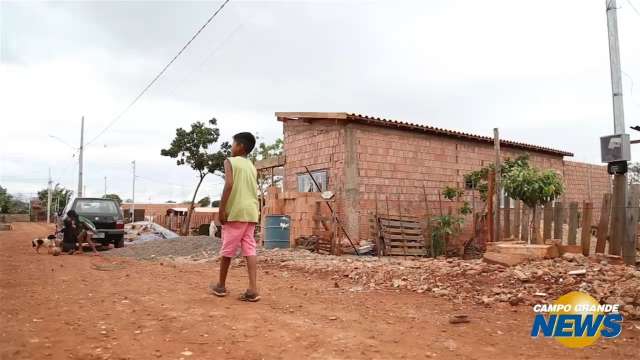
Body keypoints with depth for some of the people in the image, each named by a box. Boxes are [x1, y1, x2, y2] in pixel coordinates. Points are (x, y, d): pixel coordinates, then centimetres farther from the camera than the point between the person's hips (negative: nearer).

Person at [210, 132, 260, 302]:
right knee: (250, 250, 0)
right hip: (251, 212, 5)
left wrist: (221, 208, -15)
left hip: (235, 211, -5)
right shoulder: (252, 167, 18)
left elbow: (229, 184, -15)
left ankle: (221, 285, 21)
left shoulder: (230, 161, 0)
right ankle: (253, 289, -8)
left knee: (227, 250, 7)